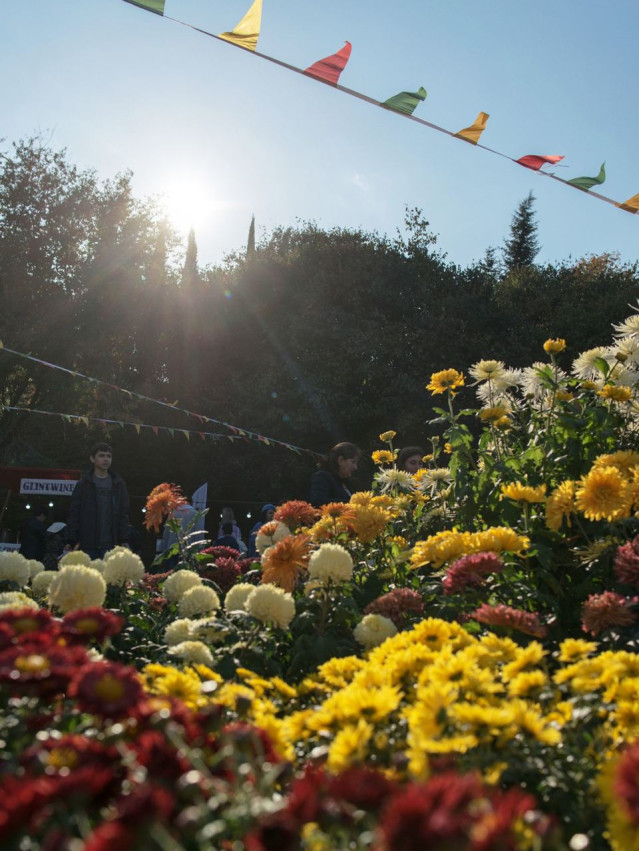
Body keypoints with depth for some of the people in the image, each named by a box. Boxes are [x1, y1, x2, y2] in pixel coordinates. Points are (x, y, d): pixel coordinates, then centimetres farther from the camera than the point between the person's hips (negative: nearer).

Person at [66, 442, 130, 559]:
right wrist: (70, 541, -4)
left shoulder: (118, 484, 11)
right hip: (88, 544, 0)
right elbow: (74, 514, 4)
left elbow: (124, 514, 9)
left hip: (110, 544, 1)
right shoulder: (83, 484, 6)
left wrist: (124, 540, 0)